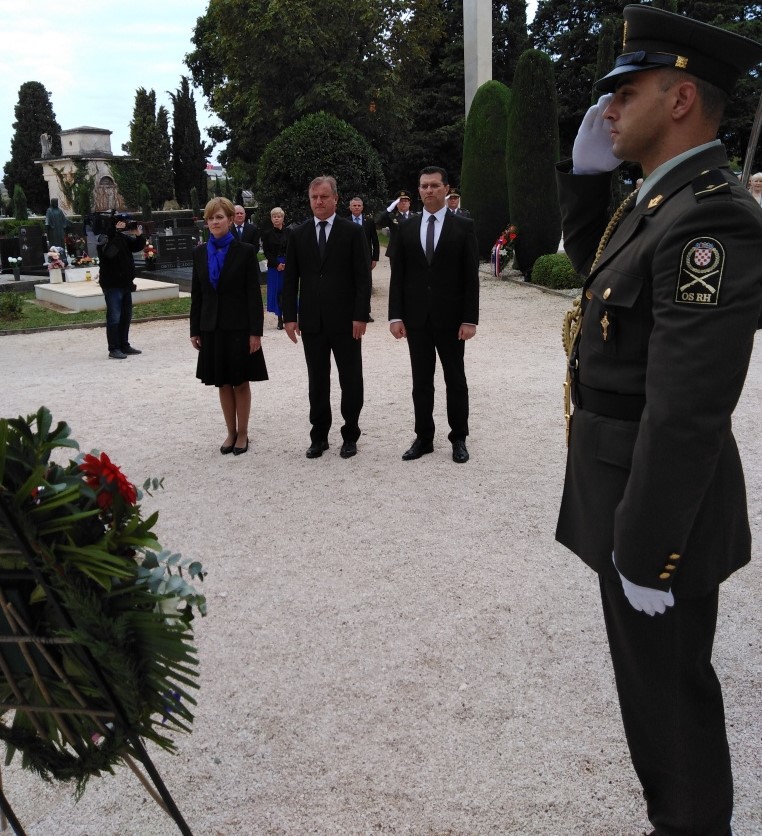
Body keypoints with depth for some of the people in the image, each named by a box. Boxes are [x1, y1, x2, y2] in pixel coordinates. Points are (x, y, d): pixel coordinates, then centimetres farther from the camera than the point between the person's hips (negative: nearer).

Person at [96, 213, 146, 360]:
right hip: (112, 285, -8)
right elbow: (109, 252, -29)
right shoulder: (104, 237, -12)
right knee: (114, 317, -6)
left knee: (126, 316, 14)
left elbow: (137, 247, 14)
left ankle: (124, 345, 24)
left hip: (125, 283, 8)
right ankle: (113, 349, -2)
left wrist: (140, 235, -7)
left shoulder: (124, 237, 9)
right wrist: (118, 233, -29)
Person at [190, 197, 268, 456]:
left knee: (241, 382, 4)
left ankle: (242, 434, 14)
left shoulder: (245, 251, -5)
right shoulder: (200, 253, 7)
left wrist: (256, 331, -12)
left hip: (239, 326, -4)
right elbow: (196, 294, 9)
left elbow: (254, 294, -7)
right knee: (223, 383, 9)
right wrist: (195, 330, 5)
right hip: (211, 327, 4)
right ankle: (231, 432, 19)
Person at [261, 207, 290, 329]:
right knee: (276, 291, 0)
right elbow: (266, 252, 2)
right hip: (273, 266, 0)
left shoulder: (289, 232, 4)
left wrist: (286, 264, -9)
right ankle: (280, 319, 4)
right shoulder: (267, 234, 4)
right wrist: (277, 264, -8)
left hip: (288, 265, 0)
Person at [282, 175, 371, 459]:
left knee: (351, 381, 5)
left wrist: (361, 316, -11)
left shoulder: (352, 231, -1)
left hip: (346, 321, -2)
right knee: (317, 382, 9)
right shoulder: (298, 234, 7)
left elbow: (363, 277, -5)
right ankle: (319, 436, 19)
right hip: (311, 321, 3)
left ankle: (350, 435, 17)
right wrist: (289, 316, 0)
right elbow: (290, 279, 7)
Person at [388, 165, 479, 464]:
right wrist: (395, 316, -3)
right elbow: (397, 275, 6)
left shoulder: (463, 226, 0)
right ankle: (423, 438, 17)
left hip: (450, 318, -2)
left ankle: (458, 439, 18)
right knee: (421, 382, 8)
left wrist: (470, 319, -10)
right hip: (416, 318, 2)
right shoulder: (407, 228, 7)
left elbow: (471, 277, -4)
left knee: (455, 381, 7)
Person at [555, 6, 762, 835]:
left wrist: (647, 551, -22)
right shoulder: (660, 199, 6)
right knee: (652, 672, 23)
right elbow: (590, 259, 25)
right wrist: (586, 170, 8)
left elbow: (686, 414, -27)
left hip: (654, 501, -10)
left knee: (667, 682, 9)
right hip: (625, 485, 10)